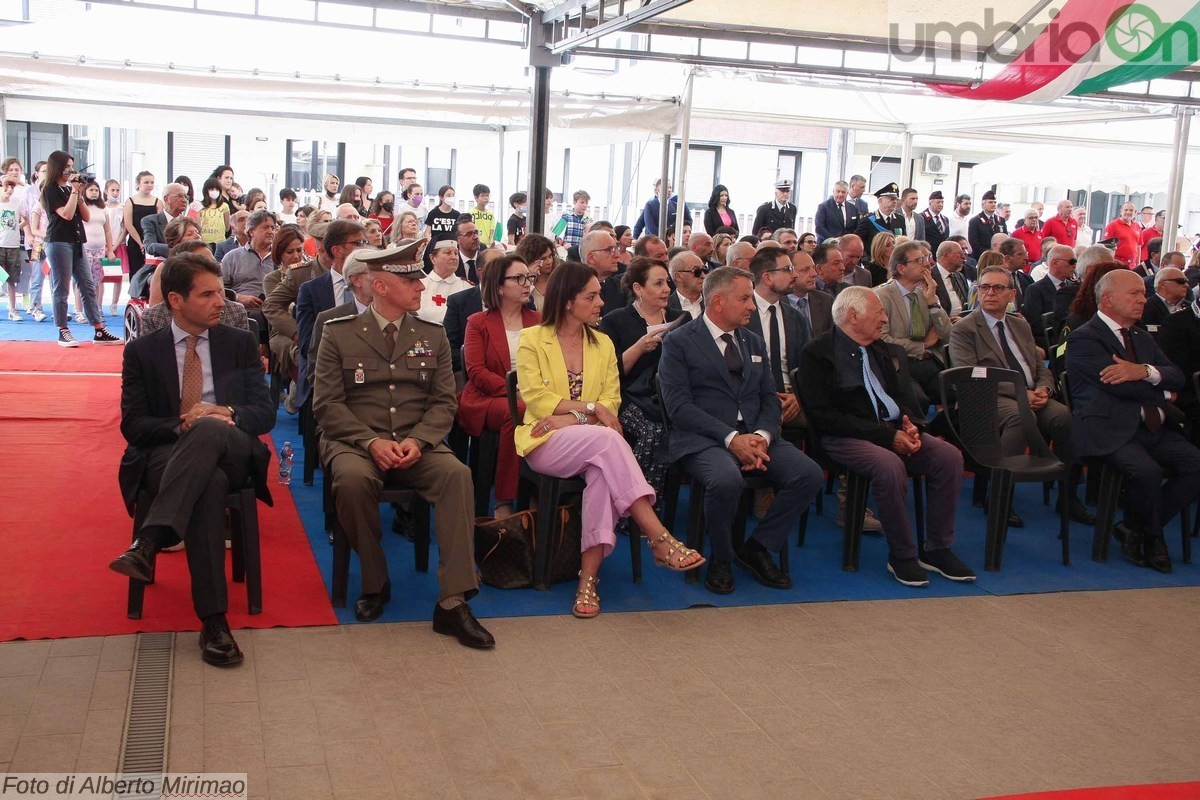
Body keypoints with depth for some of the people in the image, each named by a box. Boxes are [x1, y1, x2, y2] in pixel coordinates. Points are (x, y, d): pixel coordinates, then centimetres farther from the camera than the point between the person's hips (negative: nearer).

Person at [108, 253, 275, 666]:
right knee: (210, 482, -40)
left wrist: (225, 414, -16)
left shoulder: (240, 344, 14)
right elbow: (133, 425, 3)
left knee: (210, 429, -39)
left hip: (232, 453, 1)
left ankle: (148, 543, -45)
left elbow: (265, 413, 6)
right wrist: (181, 425, -18)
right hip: (165, 456, -1)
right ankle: (213, 619, -43)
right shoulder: (142, 351, 11)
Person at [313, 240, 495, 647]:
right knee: (353, 478, -36)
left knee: (457, 473, -29)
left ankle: (452, 601, -28)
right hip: (354, 441, -2)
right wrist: (371, 442, -17)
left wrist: (417, 441, -13)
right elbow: (327, 403, -2)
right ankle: (374, 583, -11)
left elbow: (444, 402, 7)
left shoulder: (433, 335, 11)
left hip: (416, 444, 2)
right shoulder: (339, 333, 4)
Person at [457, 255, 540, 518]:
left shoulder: (537, 321, 18)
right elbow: (476, 371, -3)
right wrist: (513, 391, -18)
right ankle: (503, 502, -29)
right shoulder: (478, 323, 9)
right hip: (487, 400, -2)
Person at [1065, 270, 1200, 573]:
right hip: (1109, 429, -8)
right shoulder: (1083, 338, -4)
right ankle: (1151, 536, -1)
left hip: (1152, 427, 8)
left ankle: (1139, 530, 2)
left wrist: (1145, 371, -14)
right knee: (1147, 470, -32)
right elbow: (1121, 386, -16)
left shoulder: (1143, 338, 22)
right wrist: (1160, 390, 3)